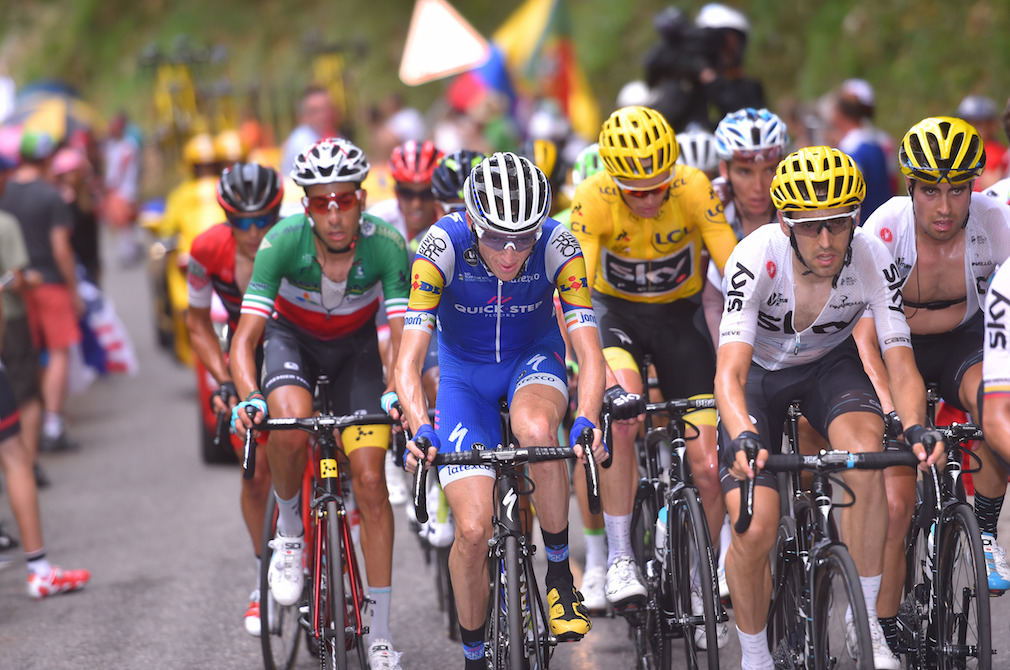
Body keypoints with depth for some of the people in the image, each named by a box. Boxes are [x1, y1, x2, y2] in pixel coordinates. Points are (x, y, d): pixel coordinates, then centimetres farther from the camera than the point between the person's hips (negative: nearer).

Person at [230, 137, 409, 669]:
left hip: (356, 345, 1)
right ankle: (289, 532, -4)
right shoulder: (283, 241, -32)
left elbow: (403, 335, -34)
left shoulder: (386, 245, -31)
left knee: (369, 479, -11)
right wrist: (248, 397, -52)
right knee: (290, 426, -34)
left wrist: (398, 392, -54)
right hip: (292, 336, 0)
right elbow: (246, 335, -34)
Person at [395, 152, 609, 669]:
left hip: (533, 359, 0)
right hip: (465, 373, 0)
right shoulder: (442, 246, -29)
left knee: (536, 430, -37)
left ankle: (560, 574, -17)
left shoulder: (557, 247, -26)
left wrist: (587, 424, -48)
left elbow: (589, 353, -29)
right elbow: (408, 360, -31)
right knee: (473, 530, -14)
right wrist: (420, 431, -49)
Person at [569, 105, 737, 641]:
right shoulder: (593, 199, -27)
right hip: (616, 310, -1)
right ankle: (619, 559, -22)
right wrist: (603, 379, -46)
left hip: (679, 315, 1)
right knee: (622, 410, -32)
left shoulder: (694, 190, -25)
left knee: (709, 468, -6)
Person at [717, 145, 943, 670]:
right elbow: (729, 373, -40)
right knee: (754, 531, -17)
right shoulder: (756, 259, -33)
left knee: (866, 458, -32)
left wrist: (917, 428, -50)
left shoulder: (873, 261, -27)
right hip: (759, 374, -1)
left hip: (829, 366, 1)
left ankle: (865, 621, -18)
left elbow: (901, 367, -29)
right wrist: (743, 439, -60)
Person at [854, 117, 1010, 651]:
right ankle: (885, 636, 1)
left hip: (962, 342, 1)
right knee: (895, 500, -14)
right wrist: (892, 412, -41)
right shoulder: (886, 228, -25)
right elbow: (865, 335, -28)